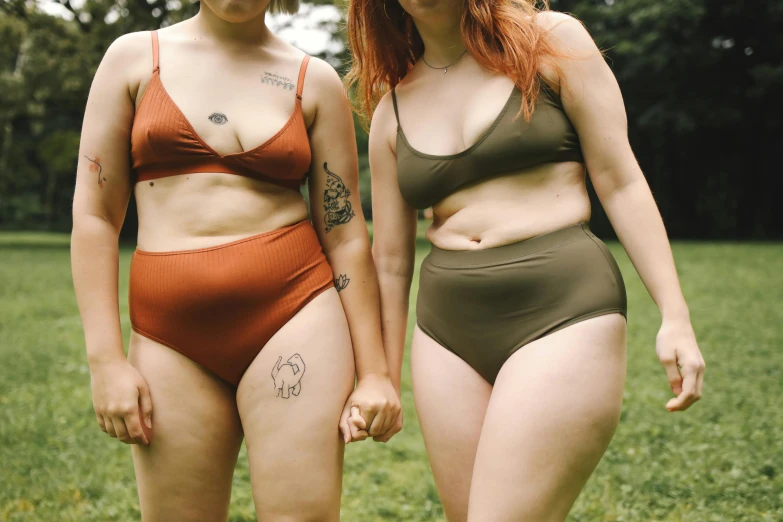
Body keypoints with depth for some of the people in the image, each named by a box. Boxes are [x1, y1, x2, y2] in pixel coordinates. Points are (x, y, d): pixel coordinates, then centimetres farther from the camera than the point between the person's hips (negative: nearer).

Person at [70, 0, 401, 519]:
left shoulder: (315, 80, 8)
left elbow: (346, 233, 6)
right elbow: (94, 213, 5)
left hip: (295, 313, -1)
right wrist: (105, 359, -3)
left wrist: (374, 371, 3)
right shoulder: (134, 57, 9)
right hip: (173, 335, 1)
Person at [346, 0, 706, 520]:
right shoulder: (392, 110, 12)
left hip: (563, 308, -4)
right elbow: (391, 261, 15)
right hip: (448, 329, 5)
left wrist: (675, 315, -6)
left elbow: (620, 182, 0)